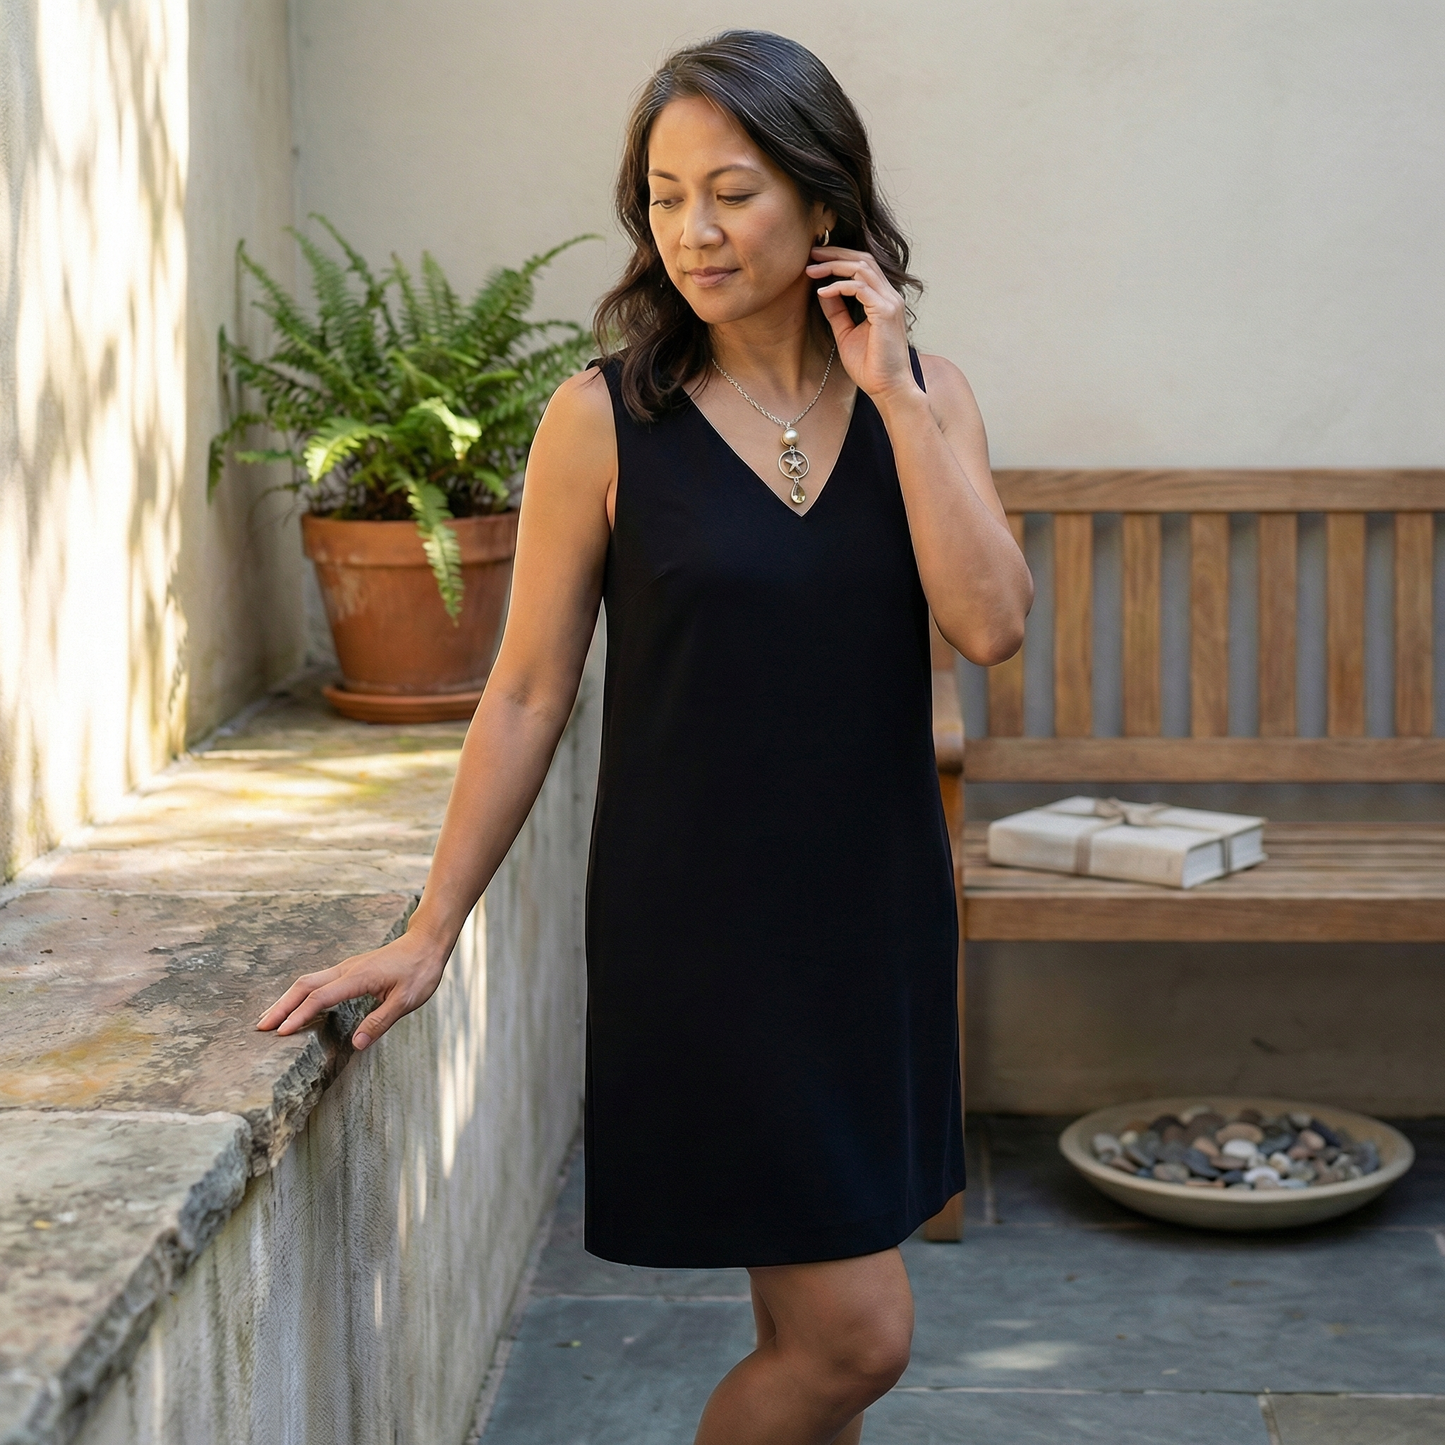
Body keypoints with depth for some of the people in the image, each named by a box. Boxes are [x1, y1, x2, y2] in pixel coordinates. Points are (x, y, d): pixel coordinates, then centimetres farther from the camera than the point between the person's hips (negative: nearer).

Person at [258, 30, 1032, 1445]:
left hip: (875, 909, 4)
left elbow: (989, 623, -10)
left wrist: (890, 394, -12)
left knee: (817, 1329, 13)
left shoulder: (921, 394, 4)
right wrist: (430, 930, -1)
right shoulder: (605, 420, -7)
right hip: (699, 925, -4)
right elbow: (528, 694, -2)